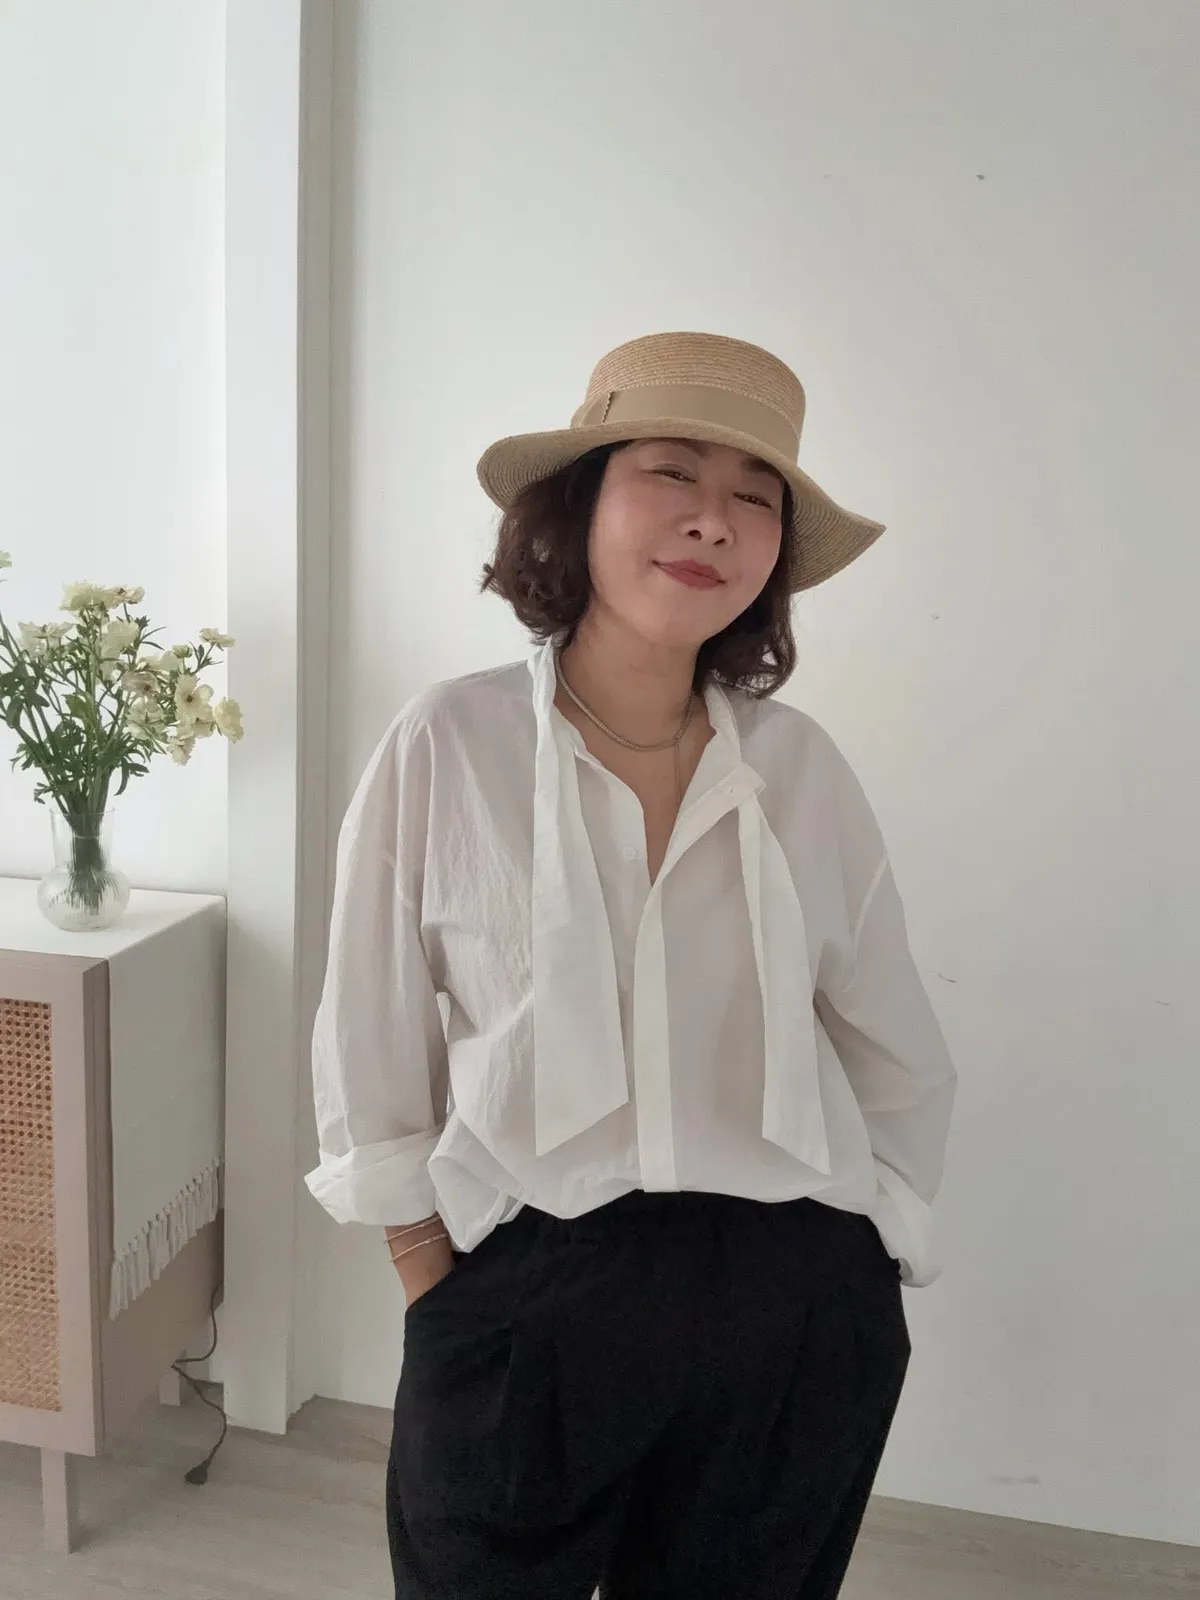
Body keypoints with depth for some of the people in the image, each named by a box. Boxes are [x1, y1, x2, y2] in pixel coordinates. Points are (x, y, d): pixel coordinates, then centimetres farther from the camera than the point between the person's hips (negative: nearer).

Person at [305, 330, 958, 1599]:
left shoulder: (800, 767, -2)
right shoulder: (447, 747, -9)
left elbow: (902, 1066, 6)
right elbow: (371, 1049, -3)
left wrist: (851, 1273, 7)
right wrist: (435, 1287, -2)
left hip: (791, 1318, 3)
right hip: (520, 1302, -2)